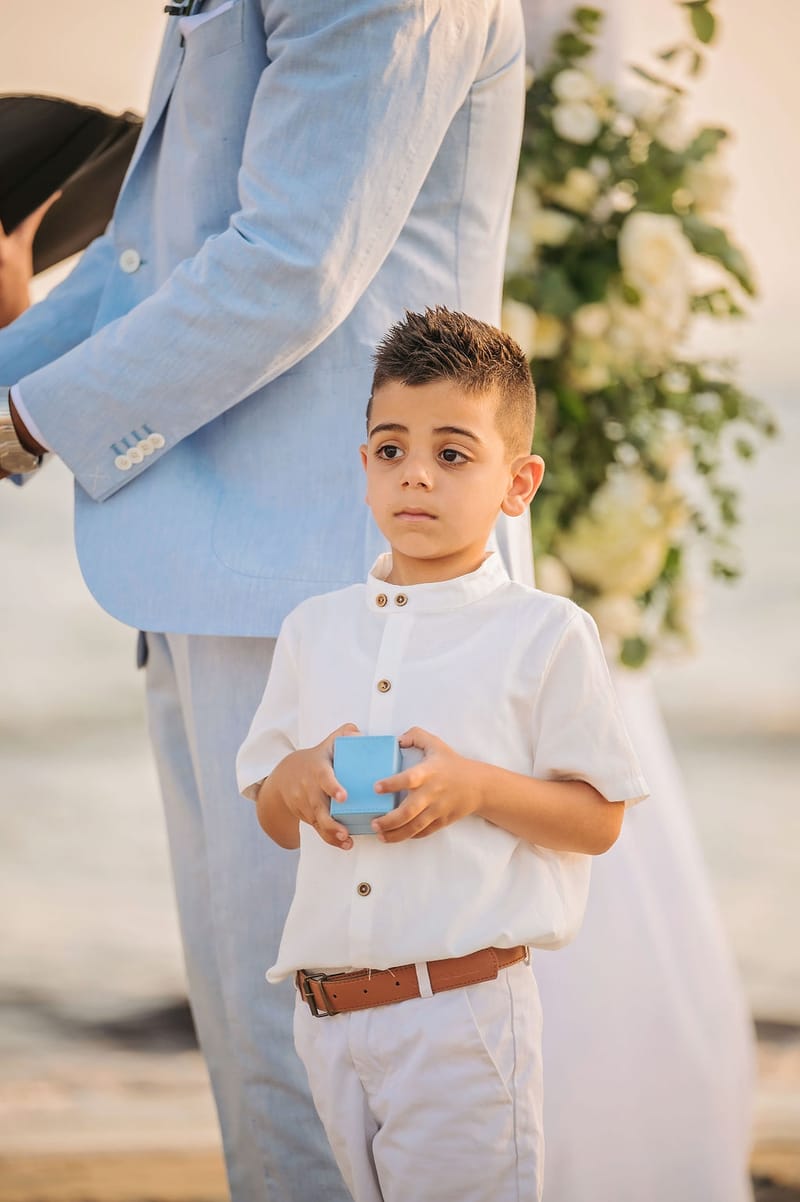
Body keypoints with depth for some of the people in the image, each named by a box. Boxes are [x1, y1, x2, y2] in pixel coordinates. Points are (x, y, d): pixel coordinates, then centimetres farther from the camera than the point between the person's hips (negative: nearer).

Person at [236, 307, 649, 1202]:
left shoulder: (545, 635, -2)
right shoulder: (313, 630, 12)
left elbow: (598, 820, -1)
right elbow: (272, 818, 17)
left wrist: (477, 788, -16)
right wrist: (294, 782, -5)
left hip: (462, 1015, -4)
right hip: (327, 1016, 4)